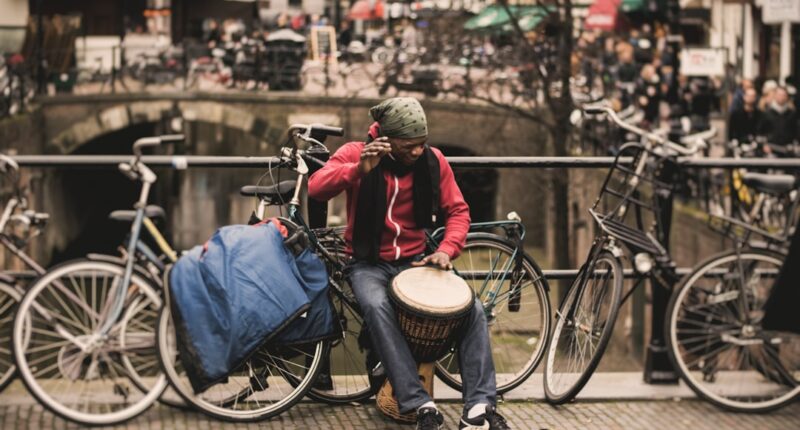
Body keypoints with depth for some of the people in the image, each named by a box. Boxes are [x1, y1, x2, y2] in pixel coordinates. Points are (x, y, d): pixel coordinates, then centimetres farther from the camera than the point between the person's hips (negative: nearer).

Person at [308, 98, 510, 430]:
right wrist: (360, 169, -38)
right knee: (377, 307, -37)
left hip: (416, 261, 3)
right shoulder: (357, 153, -9)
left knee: (473, 309, -18)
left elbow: (457, 210, 5)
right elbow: (316, 188, -23)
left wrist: (446, 249, -14)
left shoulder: (433, 160, -1)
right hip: (369, 263, -3)